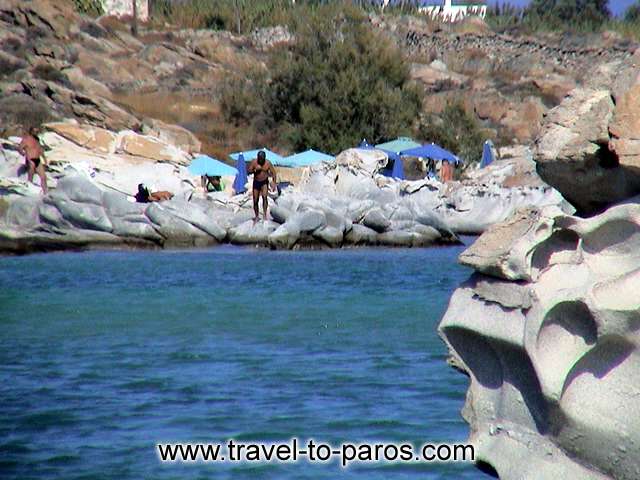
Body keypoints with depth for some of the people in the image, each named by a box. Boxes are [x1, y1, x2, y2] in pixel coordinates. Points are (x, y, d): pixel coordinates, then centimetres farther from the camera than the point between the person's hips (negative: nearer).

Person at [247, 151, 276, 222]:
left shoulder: (268, 163, -12)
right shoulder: (254, 162, -11)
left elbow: (273, 173, -5)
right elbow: (249, 170, -9)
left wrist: (274, 183, -10)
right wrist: (255, 169, -27)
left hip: (264, 182, -2)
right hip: (256, 182, 2)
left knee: (264, 197, -25)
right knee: (255, 200, 4)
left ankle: (265, 214, -21)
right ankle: (257, 216, 22)